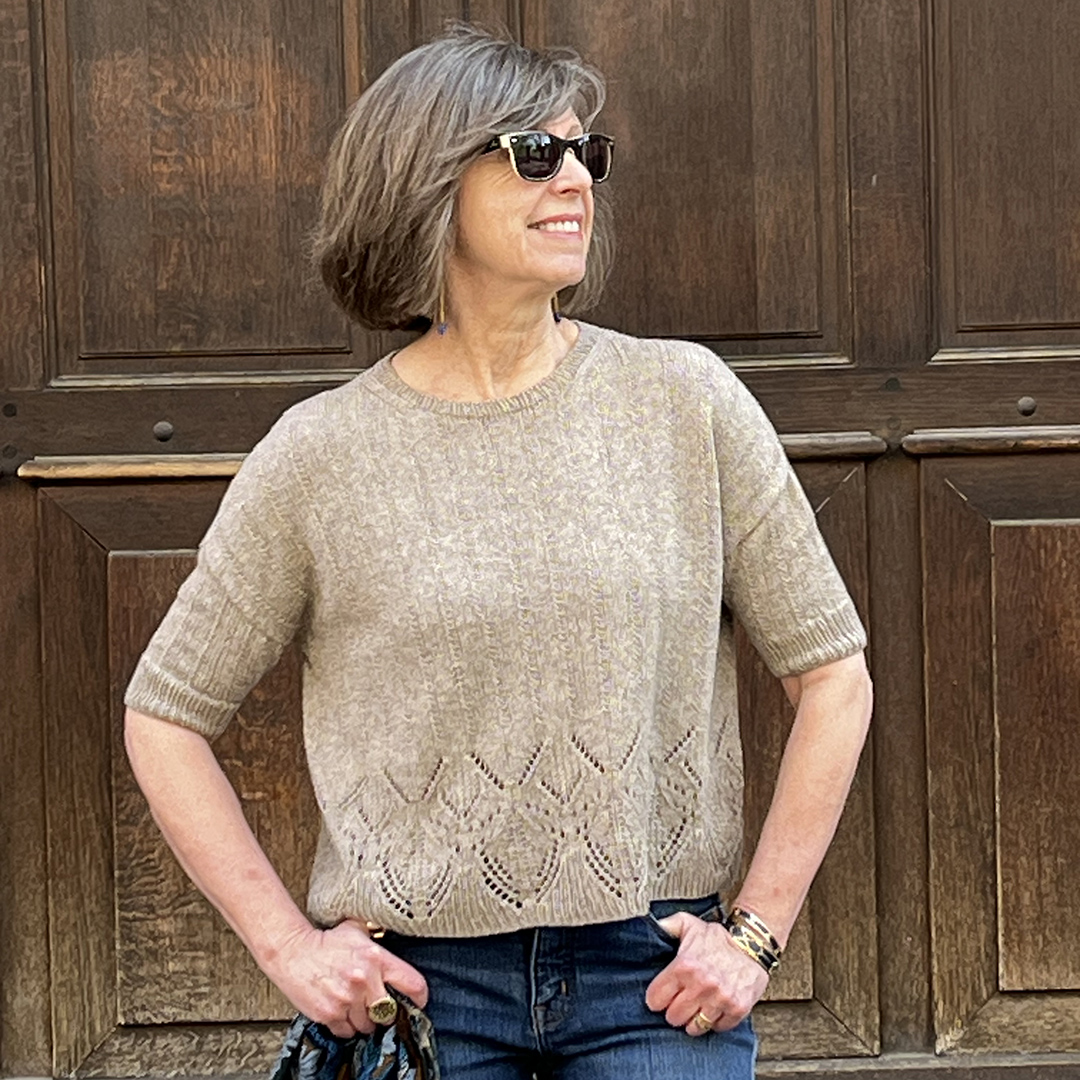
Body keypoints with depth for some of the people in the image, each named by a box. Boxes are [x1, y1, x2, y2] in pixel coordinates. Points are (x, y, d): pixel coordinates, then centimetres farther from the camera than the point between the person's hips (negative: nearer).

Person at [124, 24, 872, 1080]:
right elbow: (164, 717, 6)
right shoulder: (321, 455, -3)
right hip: (410, 983, 0)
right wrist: (286, 944, -2)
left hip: (656, 968, 1)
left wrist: (757, 931, -2)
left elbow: (833, 676, 4)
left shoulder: (687, 401, -1)